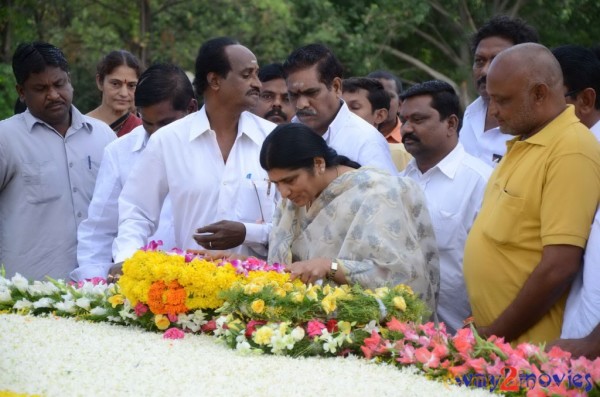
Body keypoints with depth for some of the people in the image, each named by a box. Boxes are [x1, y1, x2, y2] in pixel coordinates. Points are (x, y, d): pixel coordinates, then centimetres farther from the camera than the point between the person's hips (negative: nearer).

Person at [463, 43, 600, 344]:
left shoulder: (572, 150, -17)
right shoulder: (522, 144, 11)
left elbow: (559, 267, -22)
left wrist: (497, 334, -14)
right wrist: (482, 327, 11)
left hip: (532, 352, -8)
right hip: (490, 338, 8)